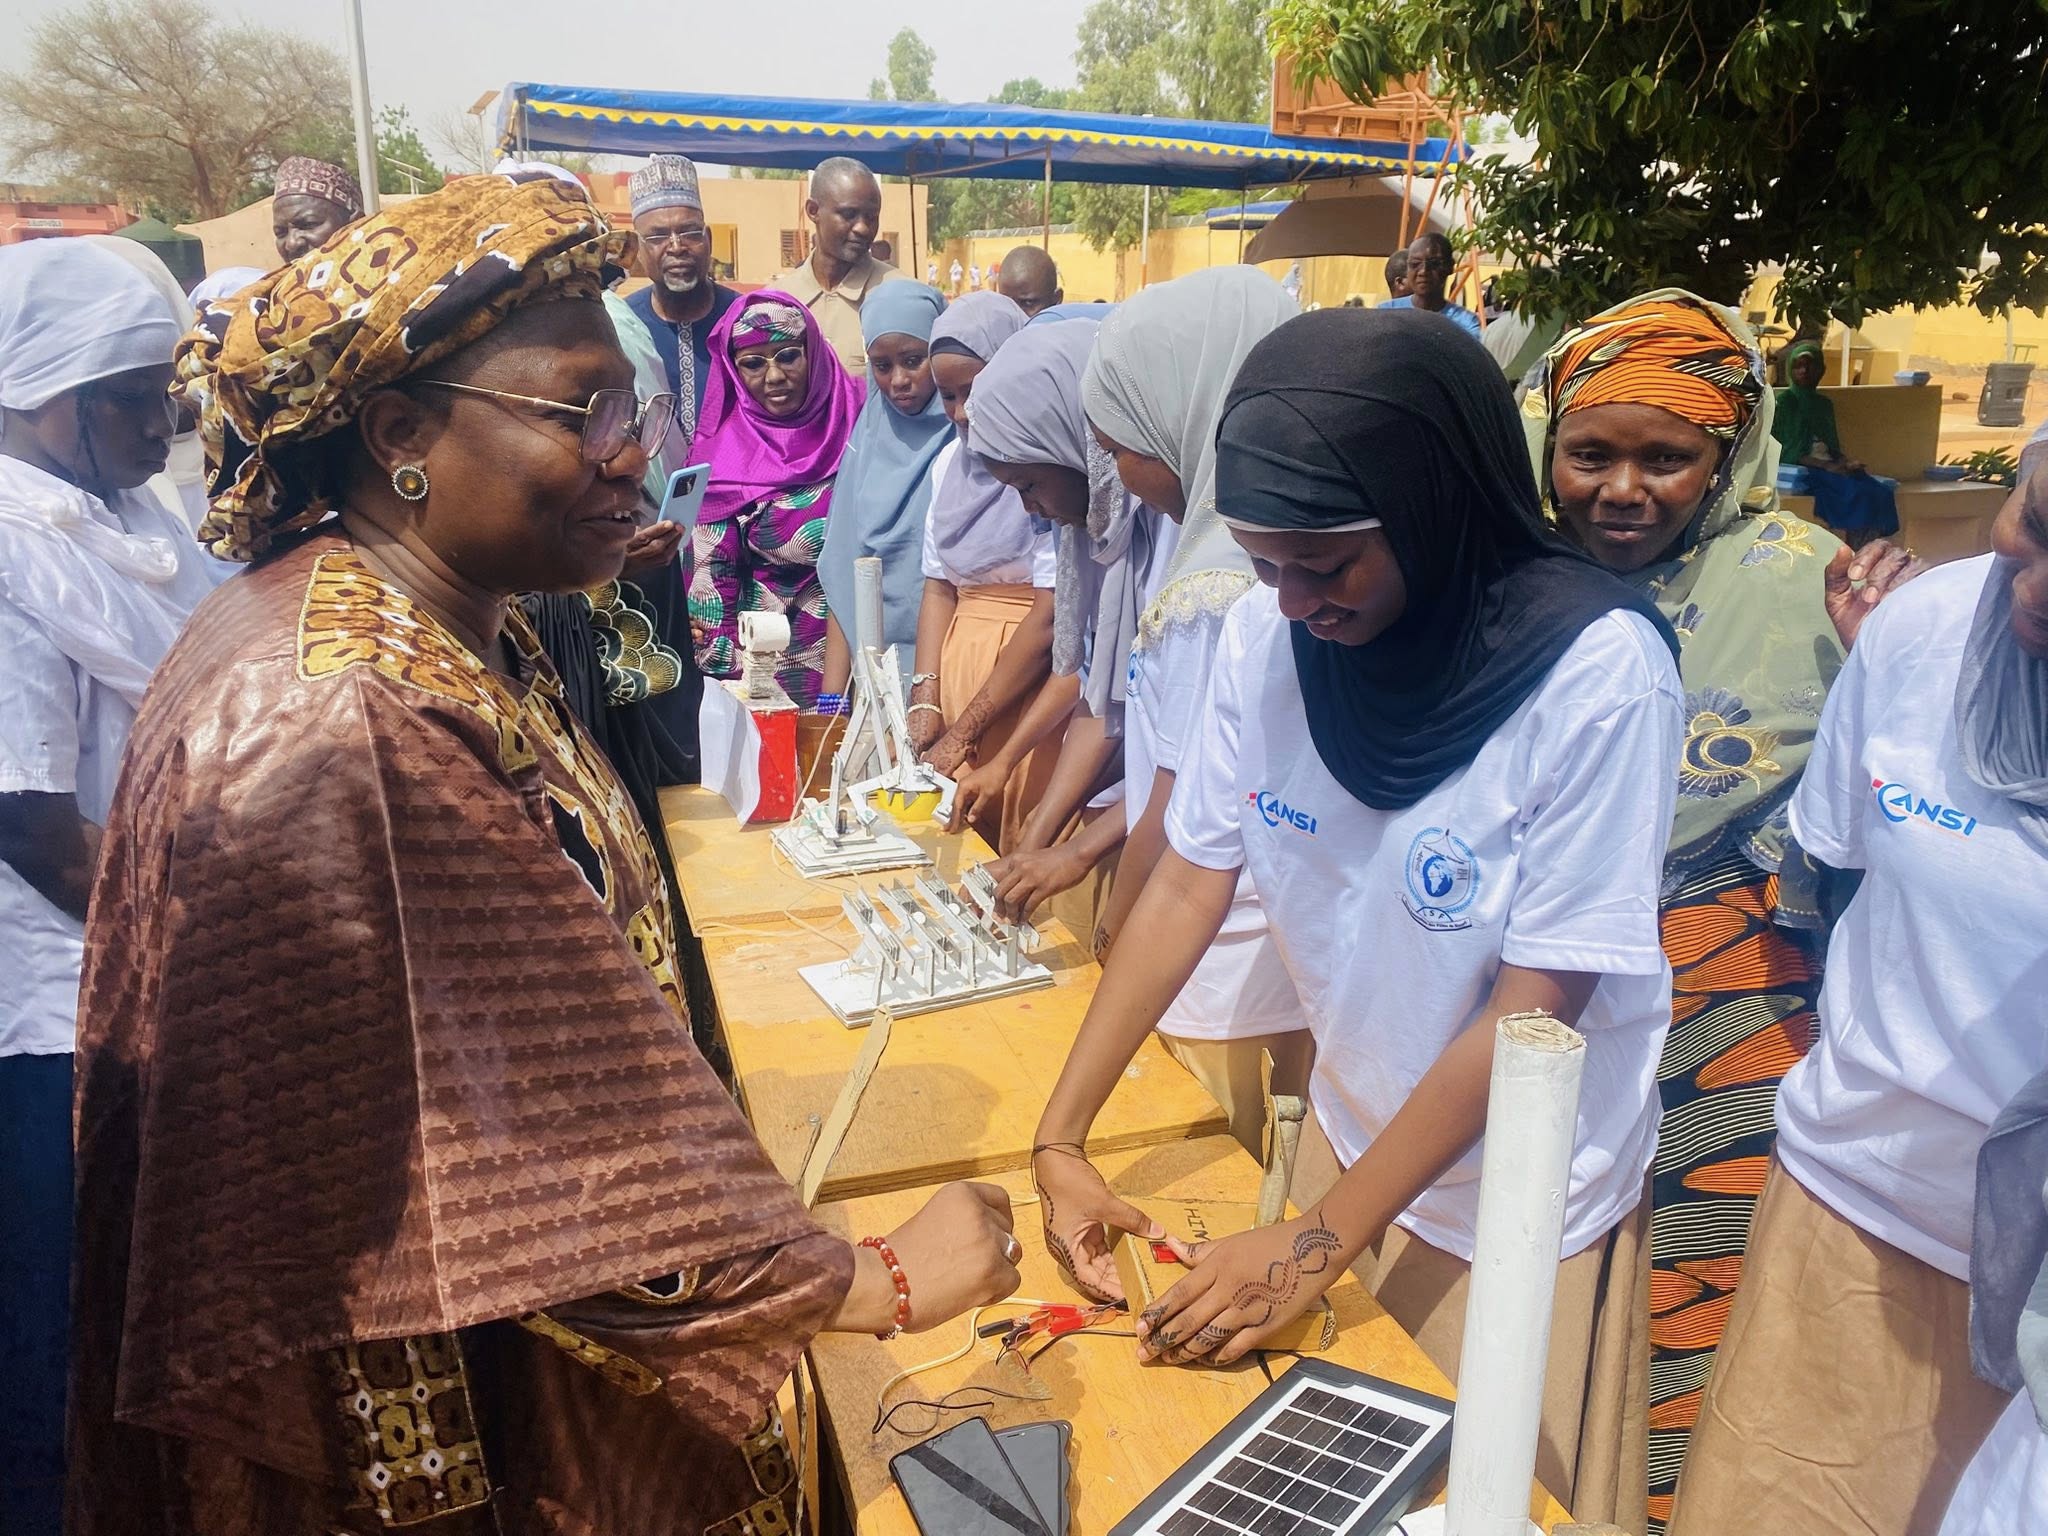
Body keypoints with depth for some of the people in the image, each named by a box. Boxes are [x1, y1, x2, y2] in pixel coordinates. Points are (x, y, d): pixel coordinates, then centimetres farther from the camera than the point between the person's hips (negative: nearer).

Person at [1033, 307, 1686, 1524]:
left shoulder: (1599, 673, -25)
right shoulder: (1267, 637, -11)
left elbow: (1530, 1011, -22)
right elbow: (1187, 888, -6)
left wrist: (1323, 1241, -19)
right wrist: (1060, 1140, -11)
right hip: (1350, 1133, 5)